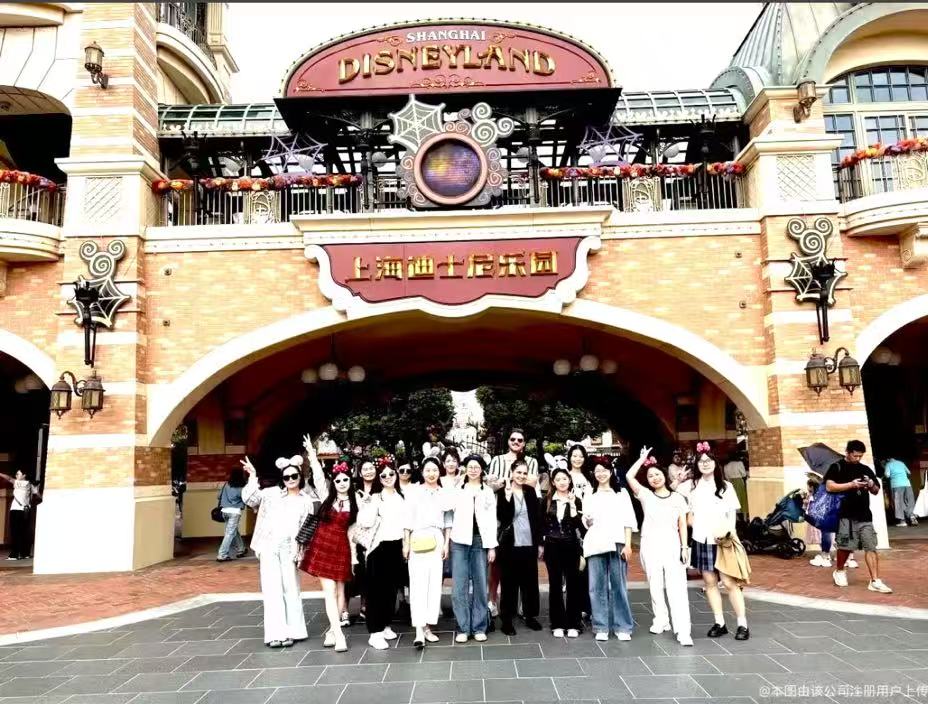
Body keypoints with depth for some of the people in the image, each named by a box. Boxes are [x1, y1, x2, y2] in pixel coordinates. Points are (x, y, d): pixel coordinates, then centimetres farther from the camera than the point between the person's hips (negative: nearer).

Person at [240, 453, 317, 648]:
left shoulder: (307, 500, 6)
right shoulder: (272, 493, 6)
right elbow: (248, 498, -5)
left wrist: (300, 552, -6)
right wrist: (253, 477, -13)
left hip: (288, 549, 0)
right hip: (268, 546, 0)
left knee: (290, 589, 1)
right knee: (272, 589, 0)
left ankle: (290, 631, 11)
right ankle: (276, 633, 5)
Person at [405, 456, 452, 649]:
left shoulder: (445, 493, 8)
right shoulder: (414, 493, 2)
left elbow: (448, 520, 11)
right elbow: (408, 519, 2)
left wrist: (447, 543, 5)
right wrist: (406, 543, -1)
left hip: (437, 540, 3)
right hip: (418, 540, -3)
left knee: (435, 582, 3)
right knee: (418, 583, -8)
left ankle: (428, 626, 12)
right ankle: (419, 630, -11)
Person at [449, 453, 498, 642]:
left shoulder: (488, 492, 11)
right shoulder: (457, 490, 9)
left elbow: (492, 520, 6)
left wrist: (492, 546, 2)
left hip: (480, 541, 1)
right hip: (460, 540, 0)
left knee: (480, 584, 4)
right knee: (460, 585, -1)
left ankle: (479, 627, 13)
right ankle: (463, 628, 7)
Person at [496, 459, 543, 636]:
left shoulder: (530, 492, 6)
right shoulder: (502, 492, -4)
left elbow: (537, 518, 9)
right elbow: (501, 517, -16)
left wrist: (540, 543, 7)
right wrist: (507, 495, -25)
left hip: (529, 544, 4)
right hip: (510, 544, -3)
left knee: (530, 580, 11)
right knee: (509, 582, 4)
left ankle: (530, 615, 25)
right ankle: (506, 619, 13)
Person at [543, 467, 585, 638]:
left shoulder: (576, 501, 0)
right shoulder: (547, 501, 3)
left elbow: (579, 525, -11)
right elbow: (541, 524, 8)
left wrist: (572, 505, -19)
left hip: (571, 546, -1)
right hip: (552, 546, 1)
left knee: (573, 583, 2)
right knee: (555, 584, 5)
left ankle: (573, 624, 11)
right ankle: (557, 624, 13)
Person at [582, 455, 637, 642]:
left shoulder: (621, 493, 10)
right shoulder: (589, 495, 16)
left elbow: (628, 521, 5)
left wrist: (628, 544, -5)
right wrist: (586, 521, -4)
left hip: (617, 543, -2)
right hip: (595, 545, 2)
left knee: (619, 585, -1)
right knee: (597, 587, 0)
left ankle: (623, 627, 8)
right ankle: (601, 627, 8)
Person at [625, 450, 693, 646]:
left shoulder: (677, 498, 8)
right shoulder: (646, 496, 6)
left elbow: (682, 525, 8)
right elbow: (629, 476, -4)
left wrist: (684, 547, 1)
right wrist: (643, 458, 3)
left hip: (672, 545, -1)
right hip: (650, 546, 1)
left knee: (676, 587, -7)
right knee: (655, 586, 8)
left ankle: (683, 630, -10)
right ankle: (661, 621, 22)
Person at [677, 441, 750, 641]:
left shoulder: (726, 486, 1)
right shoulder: (691, 486, 3)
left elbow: (732, 513, -1)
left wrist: (727, 530, -14)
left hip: (722, 541, -2)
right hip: (701, 540, 2)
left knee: (729, 582, -6)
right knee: (709, 582, 6)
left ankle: (743, 624, 3)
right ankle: (719, 623, 14)